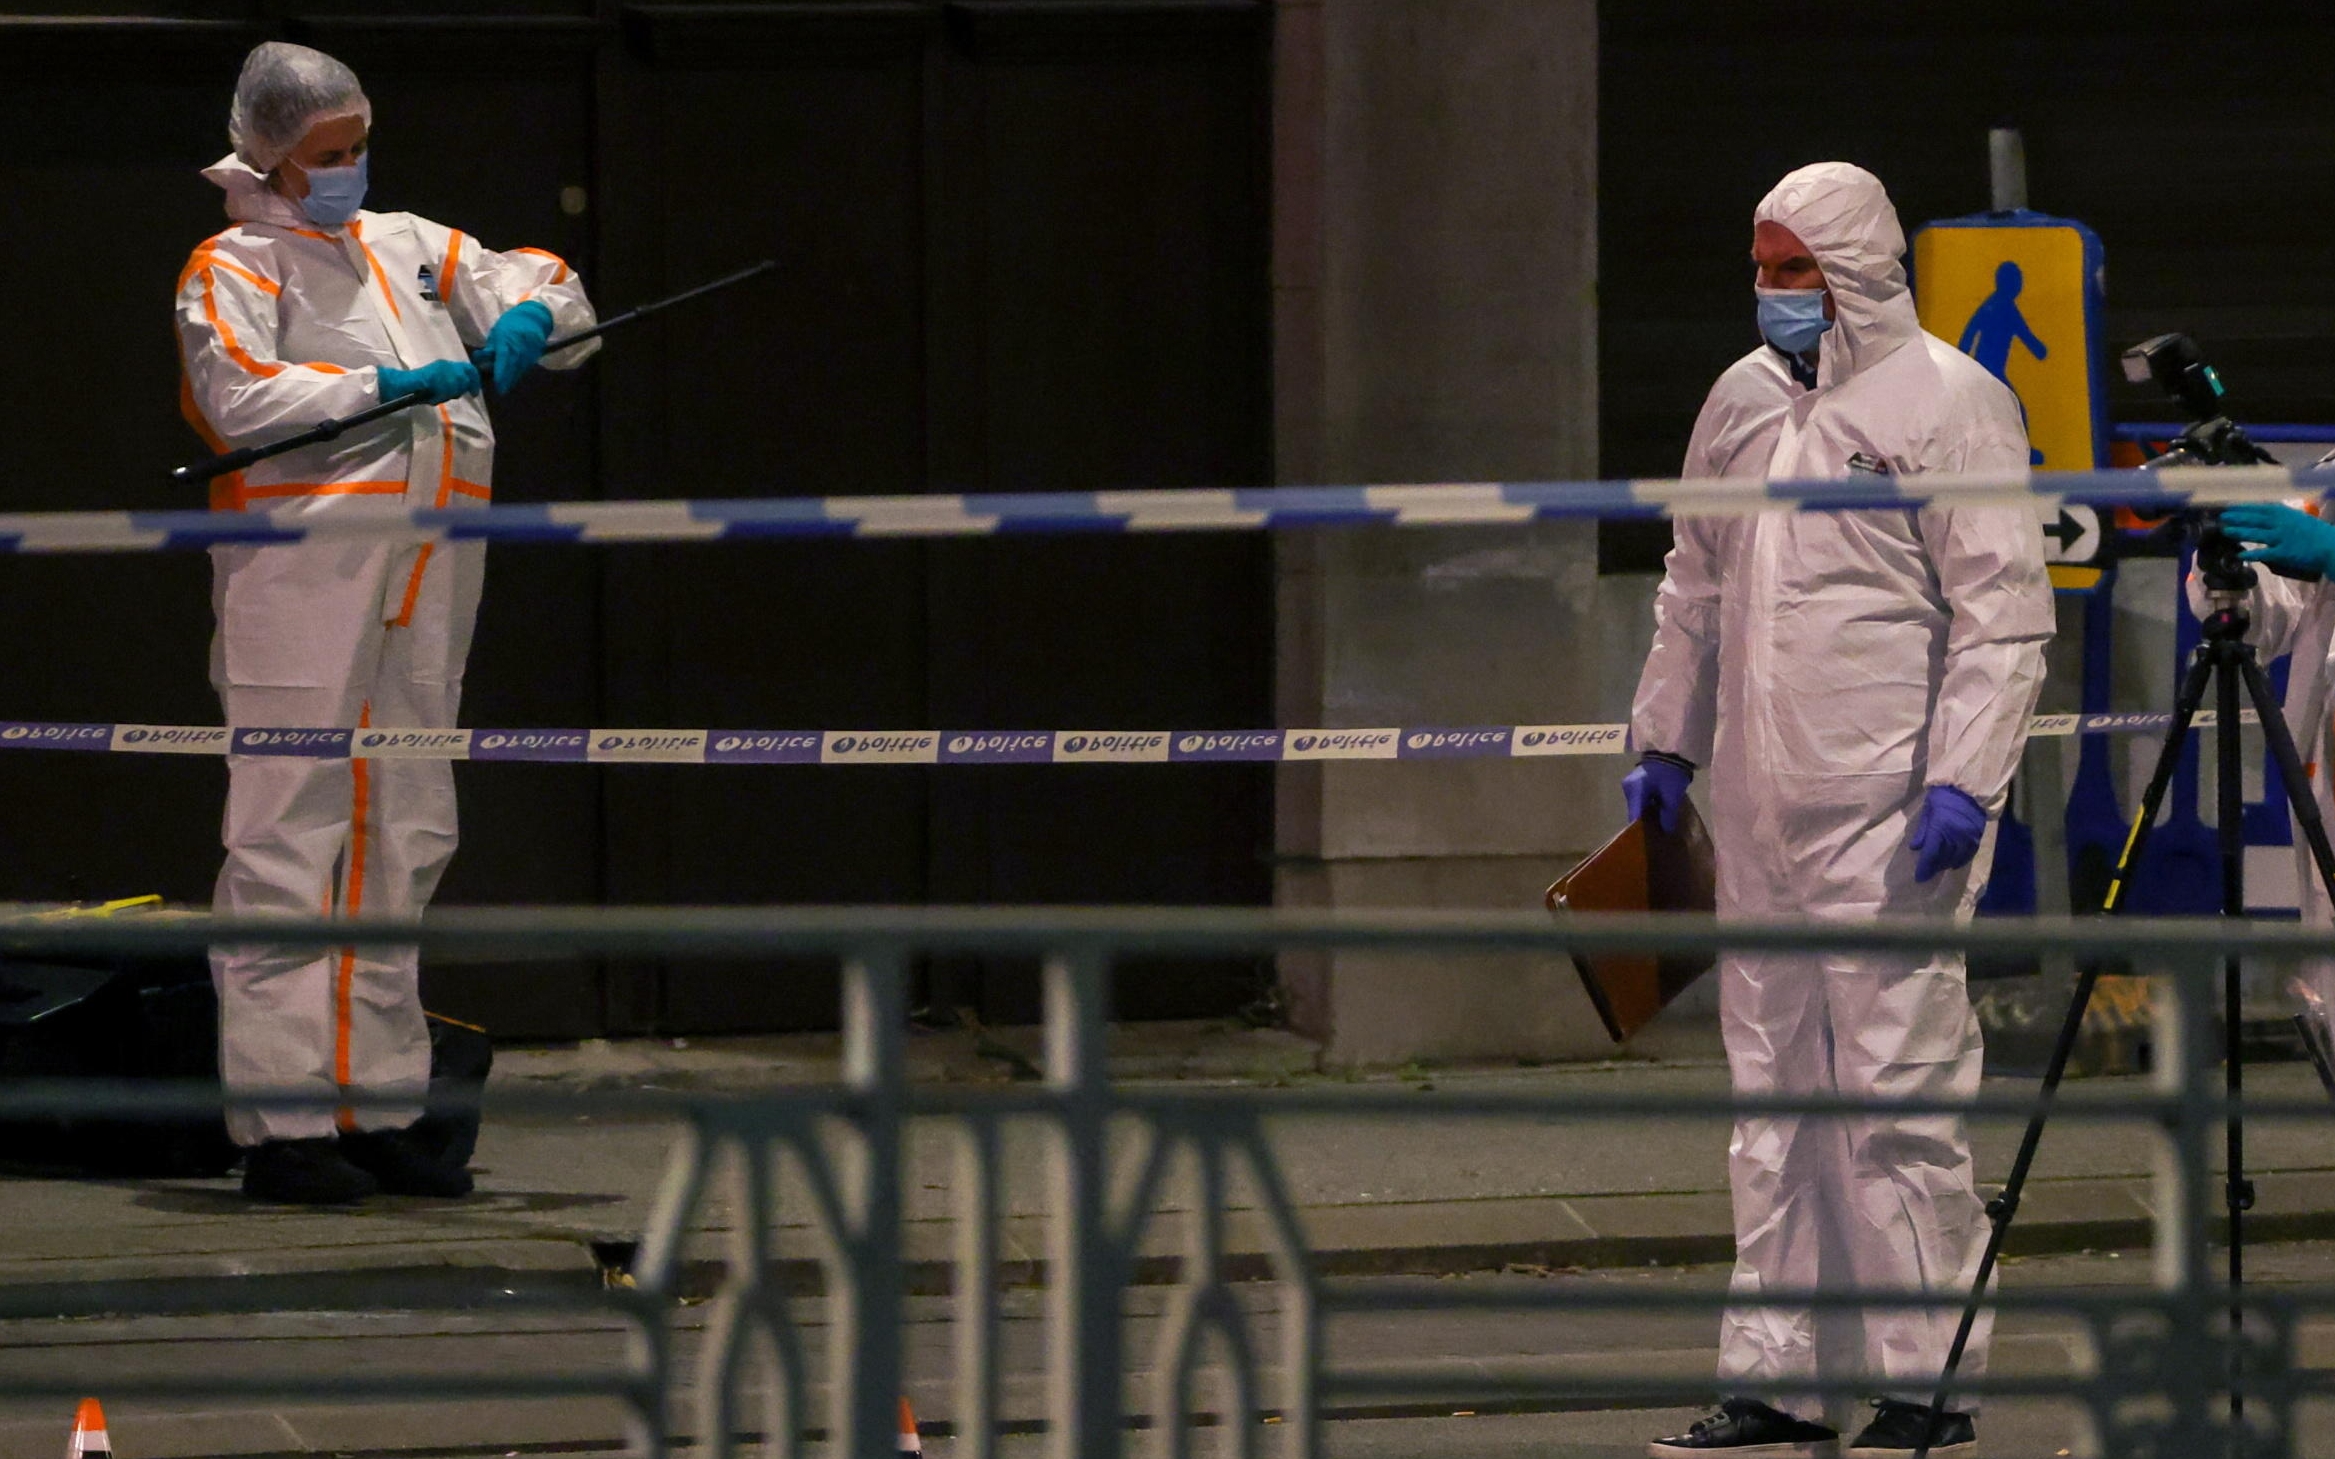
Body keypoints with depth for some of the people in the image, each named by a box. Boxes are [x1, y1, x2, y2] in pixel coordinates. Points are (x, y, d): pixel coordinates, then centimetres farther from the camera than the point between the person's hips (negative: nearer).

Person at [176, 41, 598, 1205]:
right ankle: (280, 1125, -11)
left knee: (404, 838, 10)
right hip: (301, 576, -7)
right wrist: (385, 387, -16)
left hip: (424, 595, 7)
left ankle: (379, 1109, 16)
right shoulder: (234, 268, 2)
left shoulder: (409, 249, 21)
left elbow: (545, 286, 26)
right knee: (289, 844, -9)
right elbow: (239, 399, -14)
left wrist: (527, 321, 3)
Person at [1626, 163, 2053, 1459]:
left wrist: (1964, 779, -17)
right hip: (1760, 815, 7)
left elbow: (2004, 615, -9)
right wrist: (1663, 743, 24)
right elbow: (1693, 588, 27)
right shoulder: (1742, 401, 15)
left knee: (1898, 1095, -8)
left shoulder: (1946, 401, -5)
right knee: (1773, 1101, 9)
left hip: (1893, 815, -7)